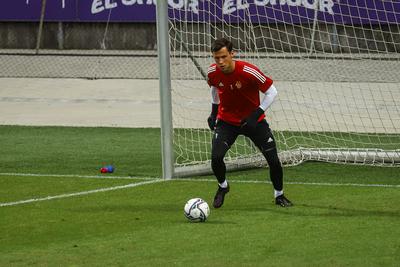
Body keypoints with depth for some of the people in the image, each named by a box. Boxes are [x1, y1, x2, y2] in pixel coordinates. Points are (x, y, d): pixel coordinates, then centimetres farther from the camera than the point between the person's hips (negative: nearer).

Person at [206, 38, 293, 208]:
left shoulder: (248, 71, -27)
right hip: (226, 120, 2)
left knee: (273, 160, -6)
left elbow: (271, 91, -17)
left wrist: (256, 115, -23)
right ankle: (222, 187, 13)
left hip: (253, 119, -2)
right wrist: (214, 112, 12)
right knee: (216, 157, -19)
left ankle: (279, 195, 21)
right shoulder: (213, 73, -14)